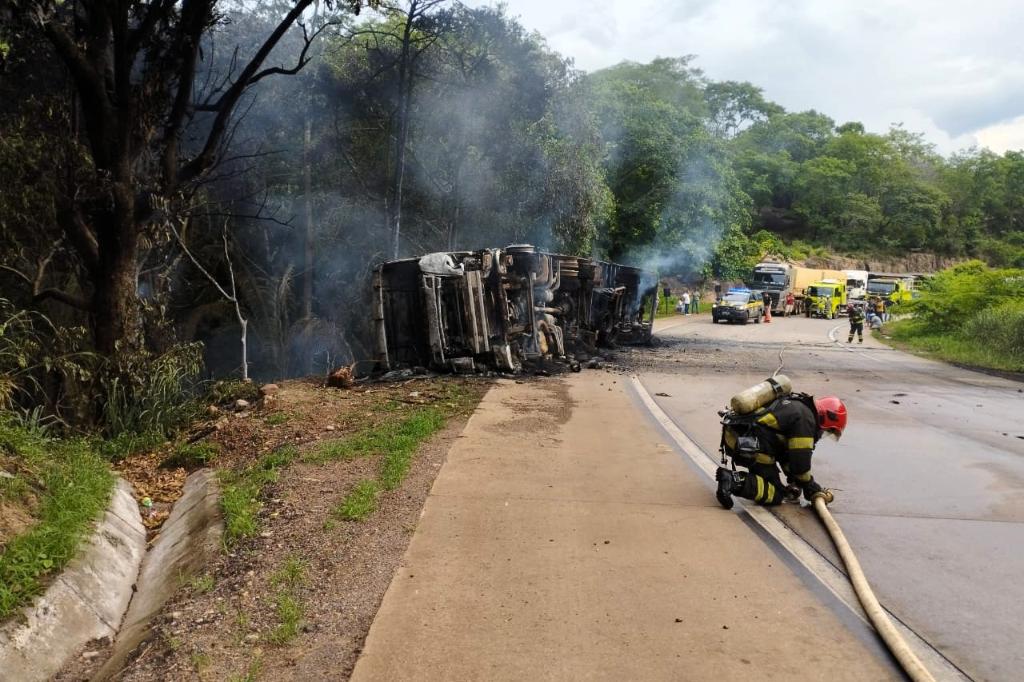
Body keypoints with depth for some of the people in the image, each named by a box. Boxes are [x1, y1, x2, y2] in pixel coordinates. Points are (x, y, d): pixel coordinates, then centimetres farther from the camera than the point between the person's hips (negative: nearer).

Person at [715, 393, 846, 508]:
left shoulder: (795, 404, 23)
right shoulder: (805, 418, -7)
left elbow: (786, 450, 30)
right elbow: (800, 458, -6)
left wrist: (793, 479, 31)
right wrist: (810, 487, 9)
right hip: (750, 445, -10)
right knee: (776, 495, 0)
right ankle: (735, 481, -20)